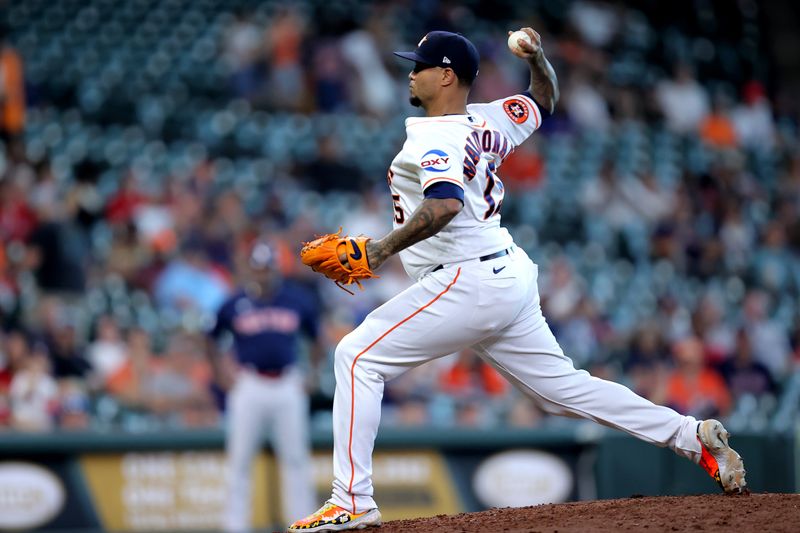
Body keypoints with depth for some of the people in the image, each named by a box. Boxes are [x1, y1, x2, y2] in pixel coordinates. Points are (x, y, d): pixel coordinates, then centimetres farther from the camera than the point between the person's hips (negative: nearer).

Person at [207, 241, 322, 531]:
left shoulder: (299, 300, 3)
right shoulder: (235, 304, -1)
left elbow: (316, 338, 16)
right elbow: (211, 339, 11)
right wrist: (222, 377, 4)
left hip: (288, 386, 1)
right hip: (249, 385, -1)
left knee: (296, 458, 2)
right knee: (239, 458, 0)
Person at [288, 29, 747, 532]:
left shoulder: (435, 138, -15)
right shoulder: (487, 122, 12)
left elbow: (445, 204, -34)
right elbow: (545, 100, 31)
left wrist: (384, 249, -40)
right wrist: (539, 60, 14)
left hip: (468, 282, -10)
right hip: (511, 276, 10)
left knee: (358, 357, -7)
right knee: (563, 386, 15)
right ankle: (694, 436, 12)